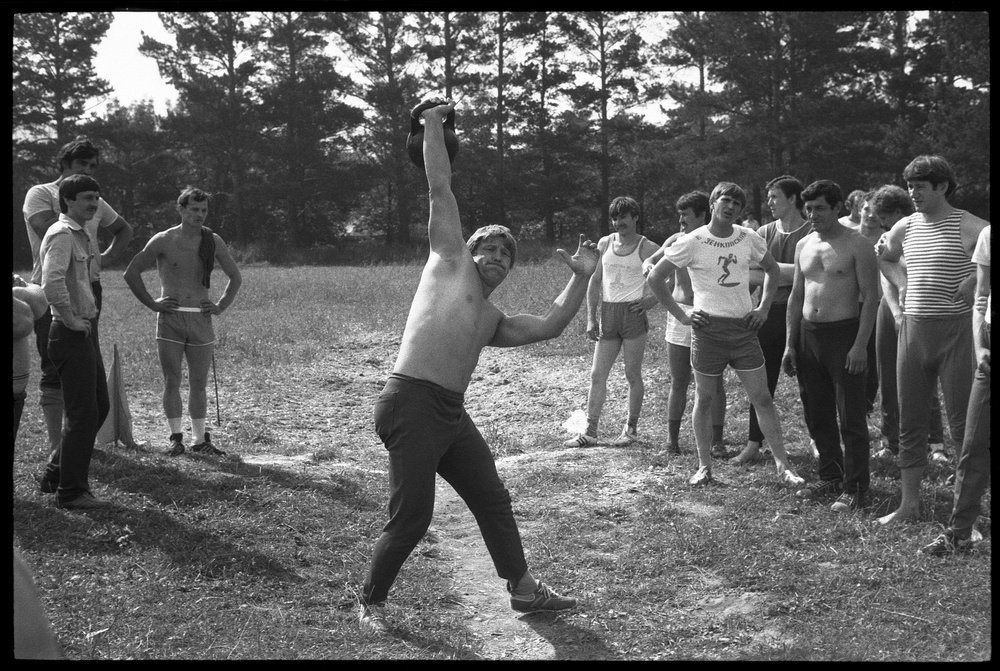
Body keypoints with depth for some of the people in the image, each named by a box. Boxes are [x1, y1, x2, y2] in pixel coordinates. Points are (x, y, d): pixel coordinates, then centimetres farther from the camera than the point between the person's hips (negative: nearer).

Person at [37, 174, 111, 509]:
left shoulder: (82, 236, 18)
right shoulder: (61, 234, -15)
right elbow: (52, 282, -31)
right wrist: (70, 319, -22)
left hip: (85, 333, 10)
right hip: (70, 334, -10)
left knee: (100, 406, 16)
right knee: (83, 414, -6)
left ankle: (56, 474, 27)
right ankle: (71, 491, 3)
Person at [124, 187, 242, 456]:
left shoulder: (213, 241, 7)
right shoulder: (164, 241, -2)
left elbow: (236, 278, 18)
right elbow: (131, 273, 2)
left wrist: (221, 306, 8)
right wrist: (152, 303, -2)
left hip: (201, 319, 2)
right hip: (170, 317, -2)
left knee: (199, 383, 5)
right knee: (172, 381, -1)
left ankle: (200, 440, 11)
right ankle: (176, 438, 6)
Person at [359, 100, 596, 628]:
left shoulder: (495, 322, 26)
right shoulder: (450, 259, 10)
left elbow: (551, 325, 17)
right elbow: (440, 188, 10)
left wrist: (581, 277, 17)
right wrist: (433, 125, 11)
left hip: (452, 415, 8)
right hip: (410, 404, -8)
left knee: (494, 502, 16)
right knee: (412, 518, -5)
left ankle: (524, 589, 31)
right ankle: (370, 601, 16)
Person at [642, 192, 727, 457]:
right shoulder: (677, 241, 6)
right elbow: (649, 262, 10)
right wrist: (648, 268, -12)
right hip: (680, 314, 3)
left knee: (714, 384, 3)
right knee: (678, 383, 8)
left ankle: (717, 441, 12)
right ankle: (672, 439, 18)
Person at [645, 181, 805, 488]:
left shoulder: (748, 238, 3)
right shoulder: (692, 242, -6)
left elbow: (773, 269, 20)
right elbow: (655, 278, -3)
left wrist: (763, 308, 8)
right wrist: (681, 315, -5)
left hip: (744, 328, 2)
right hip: (708, 328, -2)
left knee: (763, 398, 2)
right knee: (704, 399, 6)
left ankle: (783, 466, 8)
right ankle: (704, 467, 17)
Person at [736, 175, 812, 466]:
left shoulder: (812, 233, -6)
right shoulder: (764, 233, 9)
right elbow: (750, 275, 2)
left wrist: (770, 268, -10)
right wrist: (787, 274, -11)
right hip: (770, 313, 4)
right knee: (763, 381, 7)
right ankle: (754, 442, 14)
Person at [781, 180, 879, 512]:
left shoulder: (857, 245, -7)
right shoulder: (803, 245, 12)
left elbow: (870, 297, -11)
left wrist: (860, 346, -18)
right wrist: (790, 344, 11)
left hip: (844, 335, -6)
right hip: (808, 335, 6)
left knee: (851, 418, -4)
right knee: (817, 415, 12)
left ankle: (856, 489, 3)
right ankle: (830, 478, 25)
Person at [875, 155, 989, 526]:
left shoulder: (967, 227, -9)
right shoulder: (904, 228, 9)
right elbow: (883, 258, 27)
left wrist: (975, 279, -19)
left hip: (955, 330, -6)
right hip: (912, 328, 6)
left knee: (962, 422, -1)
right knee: (910, 422, 9)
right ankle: (909, 503, 18)